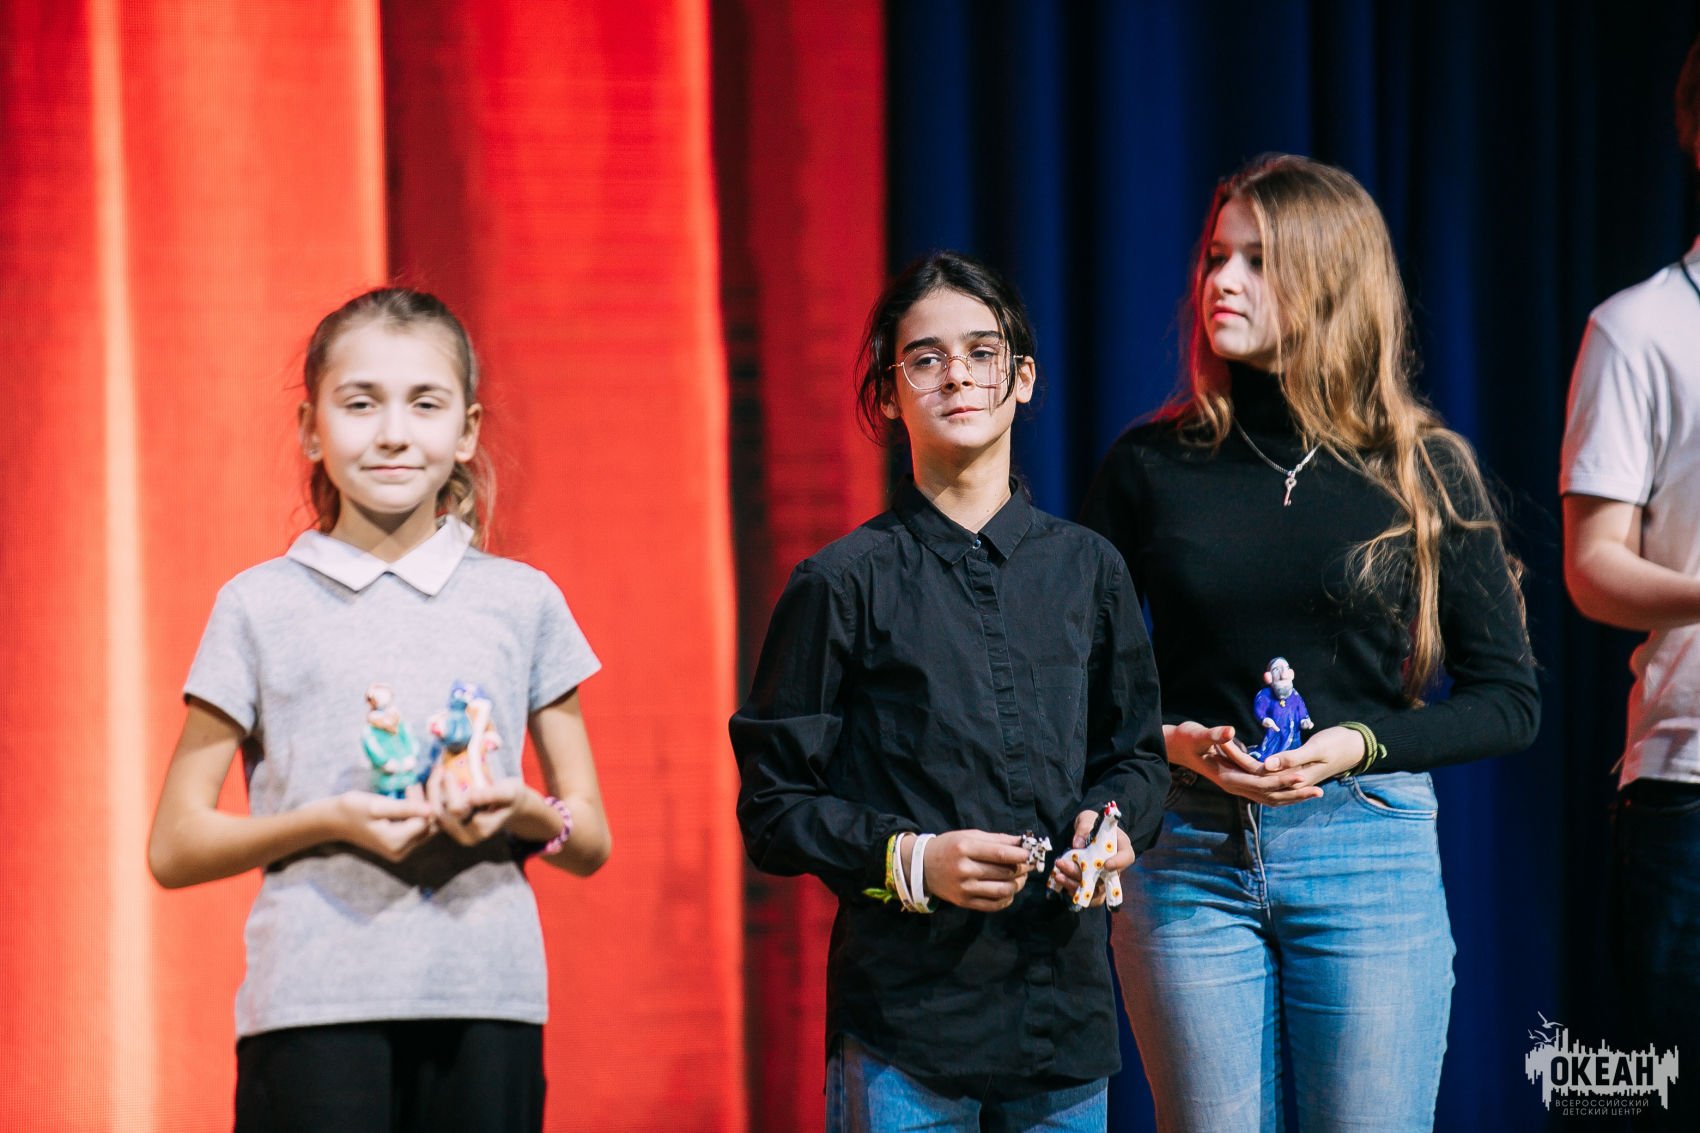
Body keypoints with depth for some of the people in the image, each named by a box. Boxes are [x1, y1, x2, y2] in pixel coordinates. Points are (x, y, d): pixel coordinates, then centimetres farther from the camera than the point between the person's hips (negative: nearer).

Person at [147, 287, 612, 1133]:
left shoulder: (523, 602, 11)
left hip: (488, 1003, 2)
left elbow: (591, 842, 16)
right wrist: (325, 823, -11)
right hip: (313, 1007, -1)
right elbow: (175, 848, 6)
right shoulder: (260, 608, 6)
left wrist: (524, 814, -7)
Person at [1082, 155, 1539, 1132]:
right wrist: (1169, 742, -10)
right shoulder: (1153, 465, 4)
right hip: (1188, 857, 1)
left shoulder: (1423, 467, 2)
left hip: (1369, 857, -1)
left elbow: (1510, 700, 3)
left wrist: (1358, 746, -11)